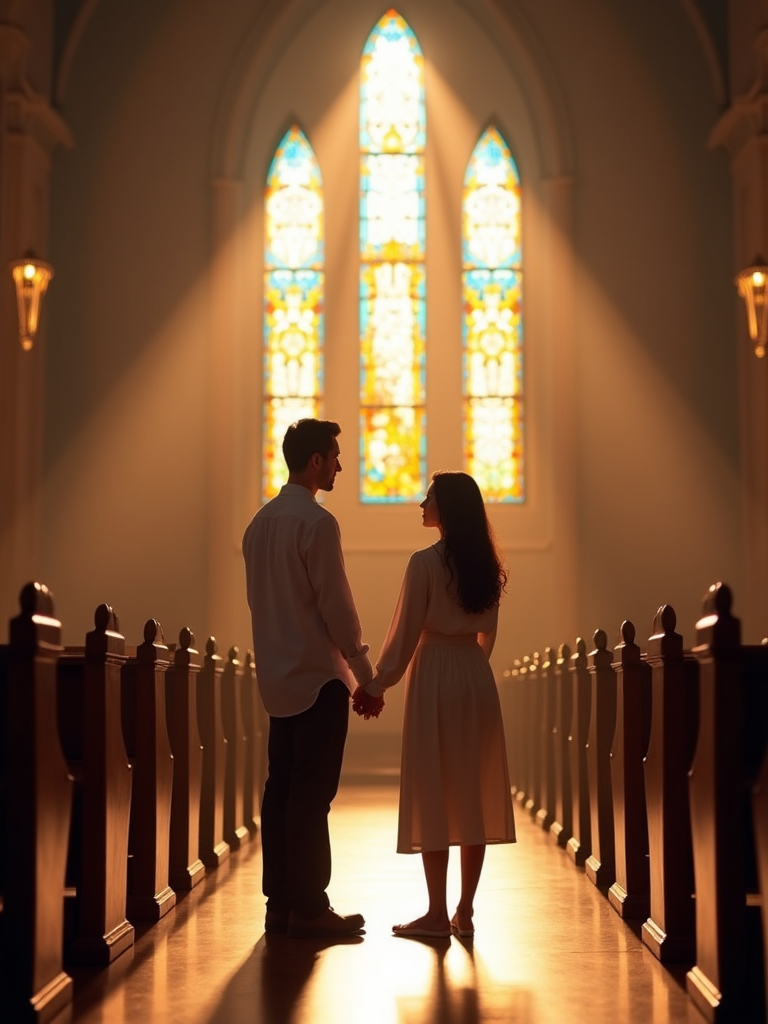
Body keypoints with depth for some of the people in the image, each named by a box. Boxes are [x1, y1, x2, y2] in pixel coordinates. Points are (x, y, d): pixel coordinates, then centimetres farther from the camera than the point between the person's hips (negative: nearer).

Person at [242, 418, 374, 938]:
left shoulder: (260, 521, 12)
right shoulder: (316, 522, -14)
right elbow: (336, 604, -15)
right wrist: (366, 673, -7)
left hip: (279, 677, 8)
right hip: (318, 676, -8)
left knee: (281, 788, 9)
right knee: (312, 793, -5)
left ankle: (280, 903, 13)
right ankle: (309, 908, -1)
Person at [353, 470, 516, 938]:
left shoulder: (426, 562, -11)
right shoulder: (486, 565, 8)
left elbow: (405, 633, -10)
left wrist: (377, 686, -2)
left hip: (435, 676, -6)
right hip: (477, 678, 6)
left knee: (433, 794, -1)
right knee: (474, 796, 8)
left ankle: (438, 914, 2)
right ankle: (465, 911, 12)